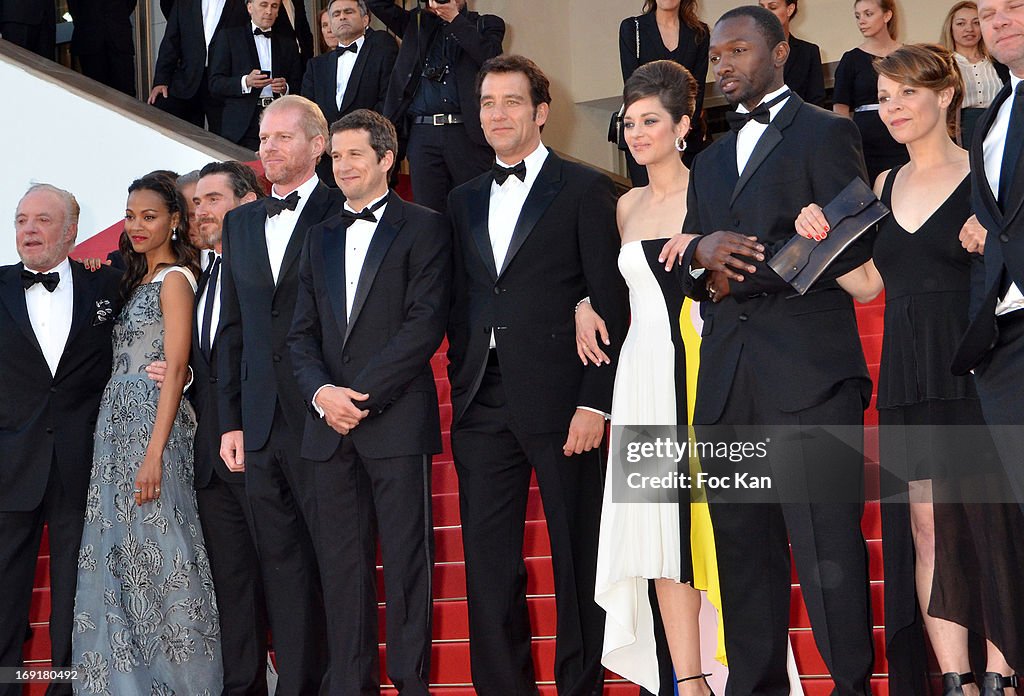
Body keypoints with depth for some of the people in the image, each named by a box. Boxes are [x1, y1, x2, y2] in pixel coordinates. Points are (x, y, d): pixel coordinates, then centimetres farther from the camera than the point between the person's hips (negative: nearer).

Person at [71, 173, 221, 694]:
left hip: (151, 420, -9)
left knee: (154, 550, -8)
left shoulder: (174, 279, -7)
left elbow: (175, 368, -14)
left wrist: (154, 452, -20)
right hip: (119, 422, 9)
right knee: (120, 555, 7)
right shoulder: (140, 279, 20)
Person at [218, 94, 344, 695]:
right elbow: (232, 329, 16)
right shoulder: (240, 223, 16)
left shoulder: (343, 214, -2)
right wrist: (231, 420, 11)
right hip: (262, 423, 6)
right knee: (282, 560, 9)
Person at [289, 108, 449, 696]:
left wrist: (363, 395, -13)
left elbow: (426, 323, -8)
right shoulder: (321, 238, 20)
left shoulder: (424, 228, 2)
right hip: (332, 427, 5)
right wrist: (321, 393, -4)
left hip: (397, 421, -5)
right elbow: (303, 332, 15)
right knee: (342, 564, 5)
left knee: (406, 560, -4)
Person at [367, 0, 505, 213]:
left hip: (469, 134, -2)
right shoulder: (417, 23, 19)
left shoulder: (485, 25, 11)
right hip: (422, 134, 2)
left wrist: (455, 19, -5)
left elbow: (490, 56, -9)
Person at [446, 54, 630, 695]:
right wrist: (460, 388, 9)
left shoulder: (585, 189, 1)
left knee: (577, 558, 1)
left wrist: (595, 403, -12)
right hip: (483, 403, 5)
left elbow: (611, 304, -5)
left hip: (560, 400, -5)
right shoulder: (466, 200, 18)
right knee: (488, 562, 5)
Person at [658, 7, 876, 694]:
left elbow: (851, 243, -8)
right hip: (728, 387, 6)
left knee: (828, 547, -8)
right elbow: (686, 268, 19)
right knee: (745, 554, 5)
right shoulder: (710, 161, 25)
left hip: (810, 377, -6)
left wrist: (739, 273, -4)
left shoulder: (827, 134, 4)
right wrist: (702, 255, -6)